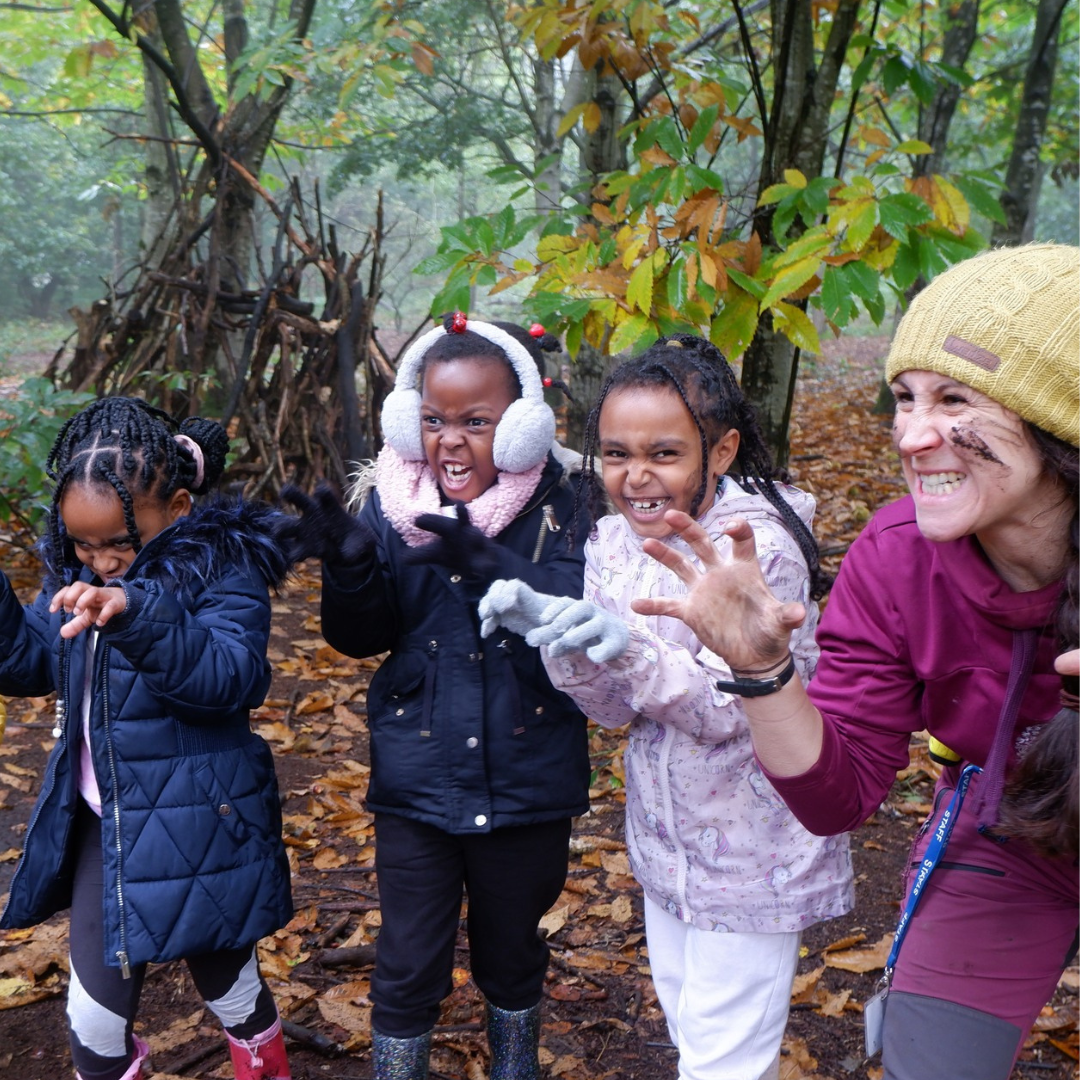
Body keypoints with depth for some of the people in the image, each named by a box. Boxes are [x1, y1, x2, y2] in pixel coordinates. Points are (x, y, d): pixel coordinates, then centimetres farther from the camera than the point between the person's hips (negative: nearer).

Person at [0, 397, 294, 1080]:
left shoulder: (222, 568, -19)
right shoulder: (77, 569, 0)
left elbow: (234, 678, -32)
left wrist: (138, 617, -46)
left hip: (196, 828, -5)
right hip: (105, 822, 5)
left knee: (230, 986, 18)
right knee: (95, 1015, 12)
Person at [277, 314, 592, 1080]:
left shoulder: (556, 507, -12)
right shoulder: (390, 501, -6)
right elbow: (360, 636, -6)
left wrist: (487, 566, -40)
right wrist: (348, 565, -26)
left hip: (526, 780, 0)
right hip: (417, 780, 1)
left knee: (512, 948, 22)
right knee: (409, 962, 12)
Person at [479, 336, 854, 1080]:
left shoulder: (760, 546, -23)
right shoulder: (615, 540, -4)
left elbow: (727, 710, -25)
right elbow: (614, 707, -4)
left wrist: (630, 648, -41)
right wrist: (557, 633, -23)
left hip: (751, 849, -6)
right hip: (667, 837, 7)